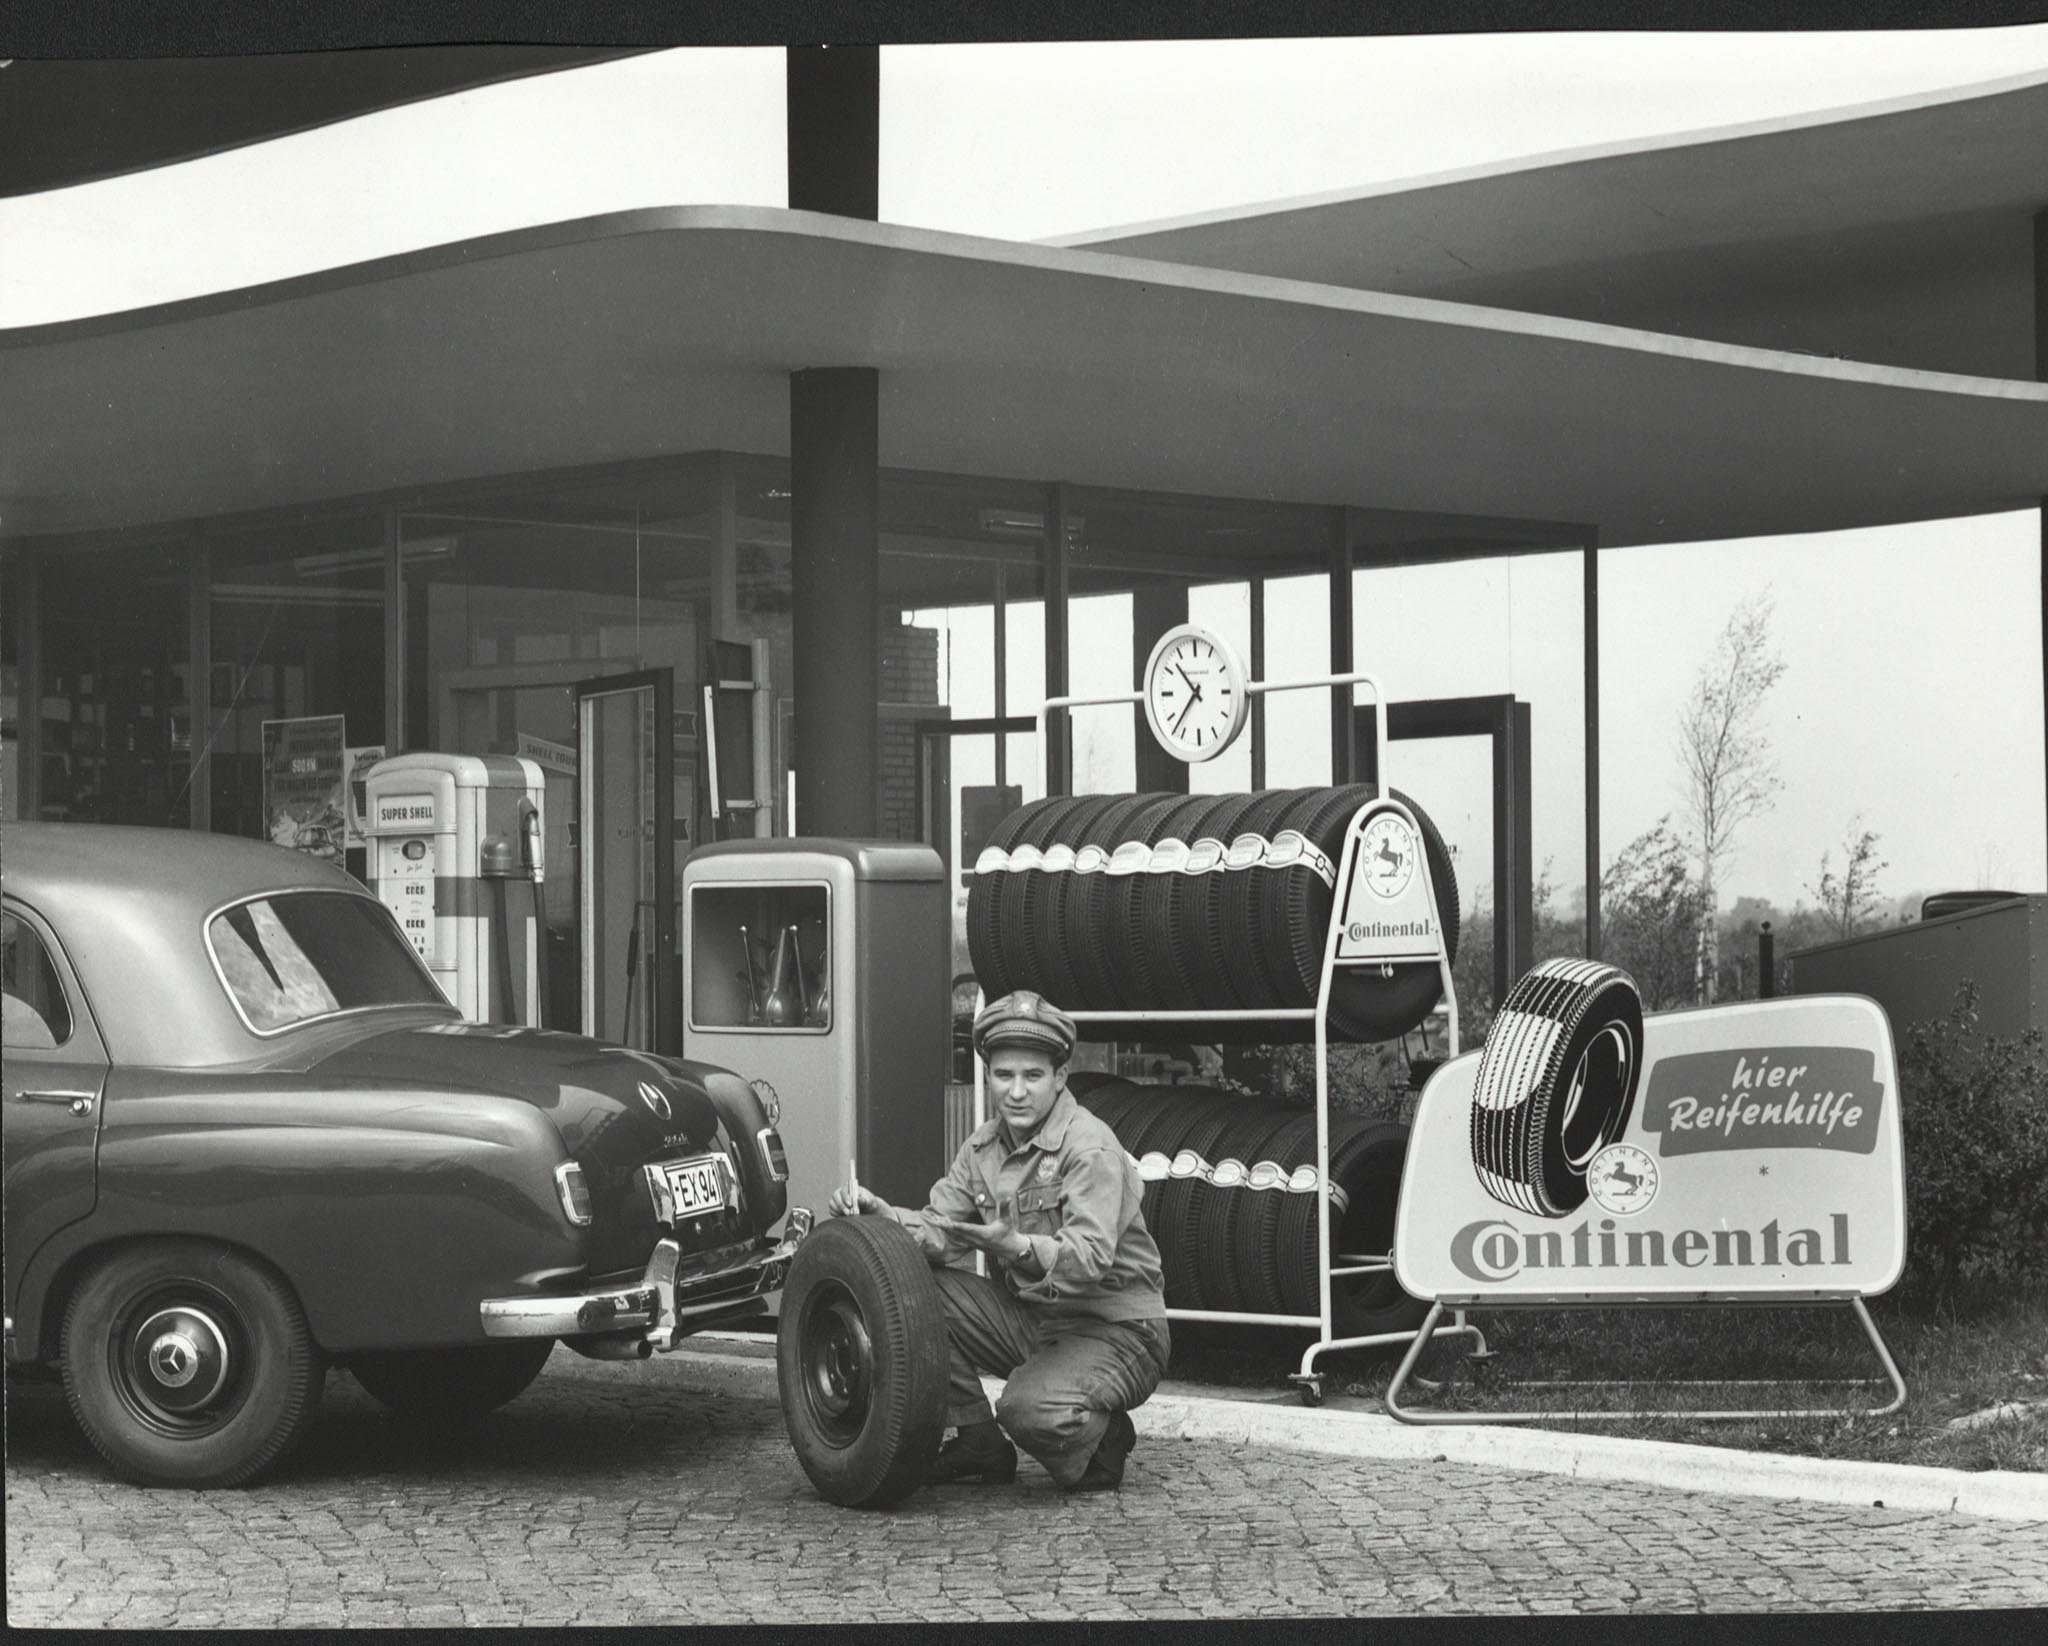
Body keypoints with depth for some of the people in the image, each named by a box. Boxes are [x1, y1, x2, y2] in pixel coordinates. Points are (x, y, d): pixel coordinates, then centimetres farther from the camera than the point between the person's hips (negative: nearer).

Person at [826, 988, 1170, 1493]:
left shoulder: (1090, 1146, -18)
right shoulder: (985, 1145, 7)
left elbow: (1091, 1256, -30)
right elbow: (939, 1230, 1)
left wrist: (1018, 1249, -48)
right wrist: (881, 1214, -18)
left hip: (1114, 1332, -7)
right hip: (1029, 1319, 7)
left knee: (1030, 1409, -35)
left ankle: (1102, 1441, 3)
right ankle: (978, 1445, 2)